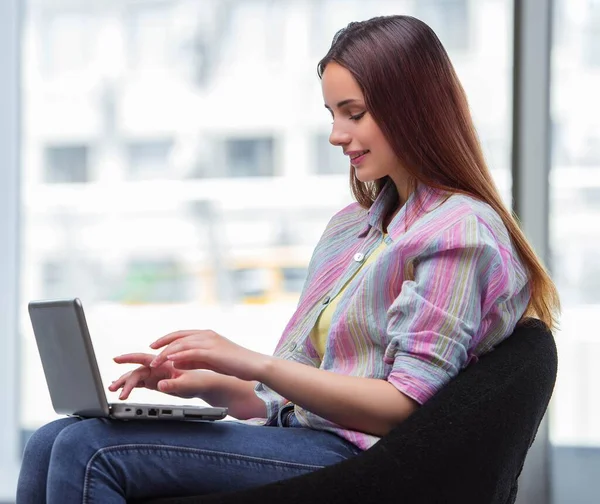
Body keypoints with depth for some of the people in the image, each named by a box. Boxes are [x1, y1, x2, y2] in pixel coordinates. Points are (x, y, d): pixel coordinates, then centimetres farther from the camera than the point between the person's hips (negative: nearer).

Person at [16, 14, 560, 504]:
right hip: (291, 439, 9)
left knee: (89, 450, -22)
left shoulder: (459, 232, -6)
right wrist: (205, 382, 3)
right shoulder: (352, 226, 23)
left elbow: (404, 405, -15)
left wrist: (255, 365, -19)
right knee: (53, 443, -10)